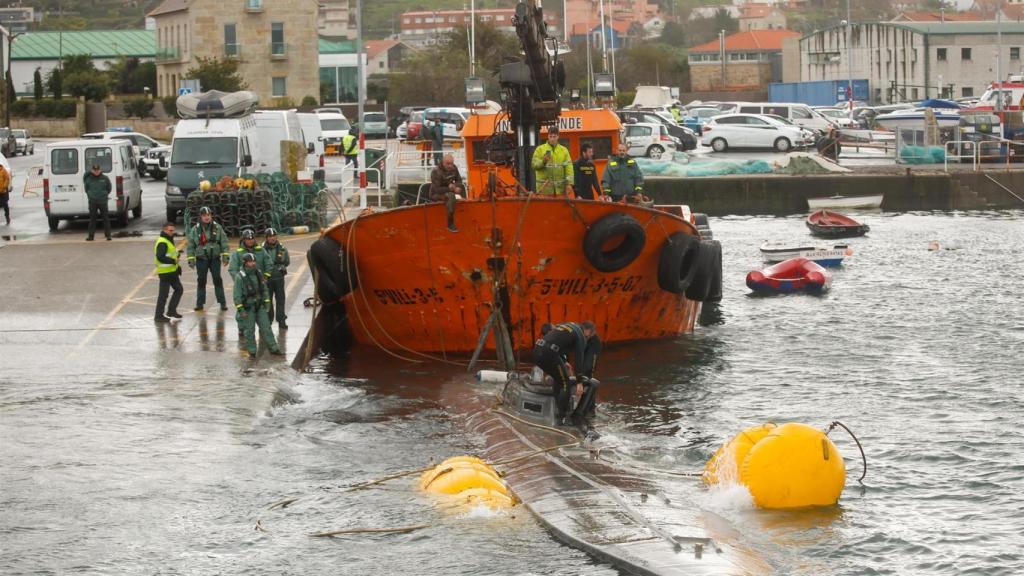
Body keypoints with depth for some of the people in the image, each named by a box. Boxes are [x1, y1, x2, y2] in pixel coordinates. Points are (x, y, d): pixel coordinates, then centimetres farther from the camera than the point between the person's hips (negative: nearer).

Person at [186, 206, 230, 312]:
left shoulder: (217, 228, 1)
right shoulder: (195, 230, 1)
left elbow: (224, 242, 3)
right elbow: (191, 245, 5)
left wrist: (225, 256, -2)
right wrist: (191, 260, 1)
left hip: (215, 258, 0)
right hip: (201, 259, 0)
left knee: (217, 280, -2)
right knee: (201, 281, 4)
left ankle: (222, 302, 3)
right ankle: (200, 303, 12)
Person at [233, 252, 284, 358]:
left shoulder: (259, 274, 4)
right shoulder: (240, 277, -14)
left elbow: (264, 290, 14)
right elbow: (237, 295, -14)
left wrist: (267, 303, 12)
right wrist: (241, 310, -16)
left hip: (259, 306, 5)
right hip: (247, 308, -5)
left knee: (266, 327, 5)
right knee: (249, 330, 3)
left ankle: (273, 348, 11)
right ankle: (252, 351, 14)